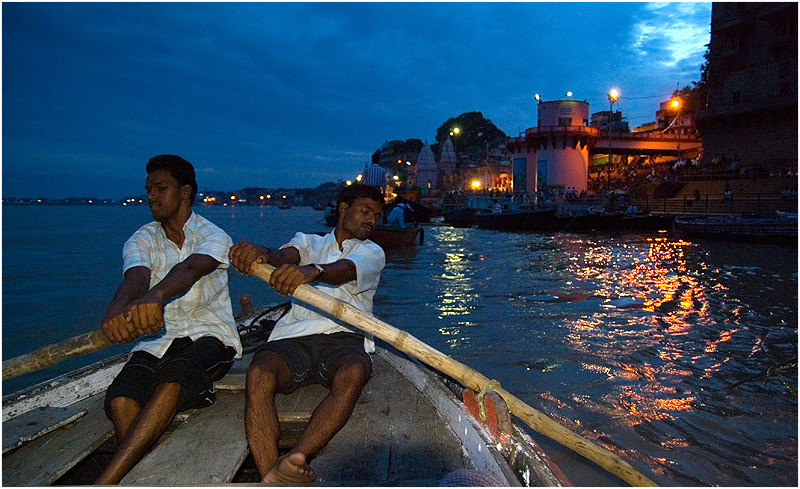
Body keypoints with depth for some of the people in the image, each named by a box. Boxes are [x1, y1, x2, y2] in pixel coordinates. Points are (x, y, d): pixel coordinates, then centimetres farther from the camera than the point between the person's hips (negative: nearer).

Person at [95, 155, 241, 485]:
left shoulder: (213, 236, -3)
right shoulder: (141, 241, 6)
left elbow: (189, 269, -27)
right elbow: (135, 277, -18)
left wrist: (154, 297, -52)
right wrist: (117, 308, -45)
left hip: (210, 335, -3)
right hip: (158, 339, 4)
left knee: (173, 376, -36)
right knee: (120, 399, -28)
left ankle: (105, 482, -36)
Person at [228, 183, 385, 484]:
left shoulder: (372, 252, 20)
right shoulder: (308, 242, 27)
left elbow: (343, 270, -7)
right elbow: (286, 255, 0)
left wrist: (312, 271, -32)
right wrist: (261, 254, -27)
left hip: (345, 337, -1)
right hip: (294, 336, 1)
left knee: (353, 373, -36)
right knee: (258, 374, -31)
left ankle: (291, 463, -50)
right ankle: (270, 478, -41)